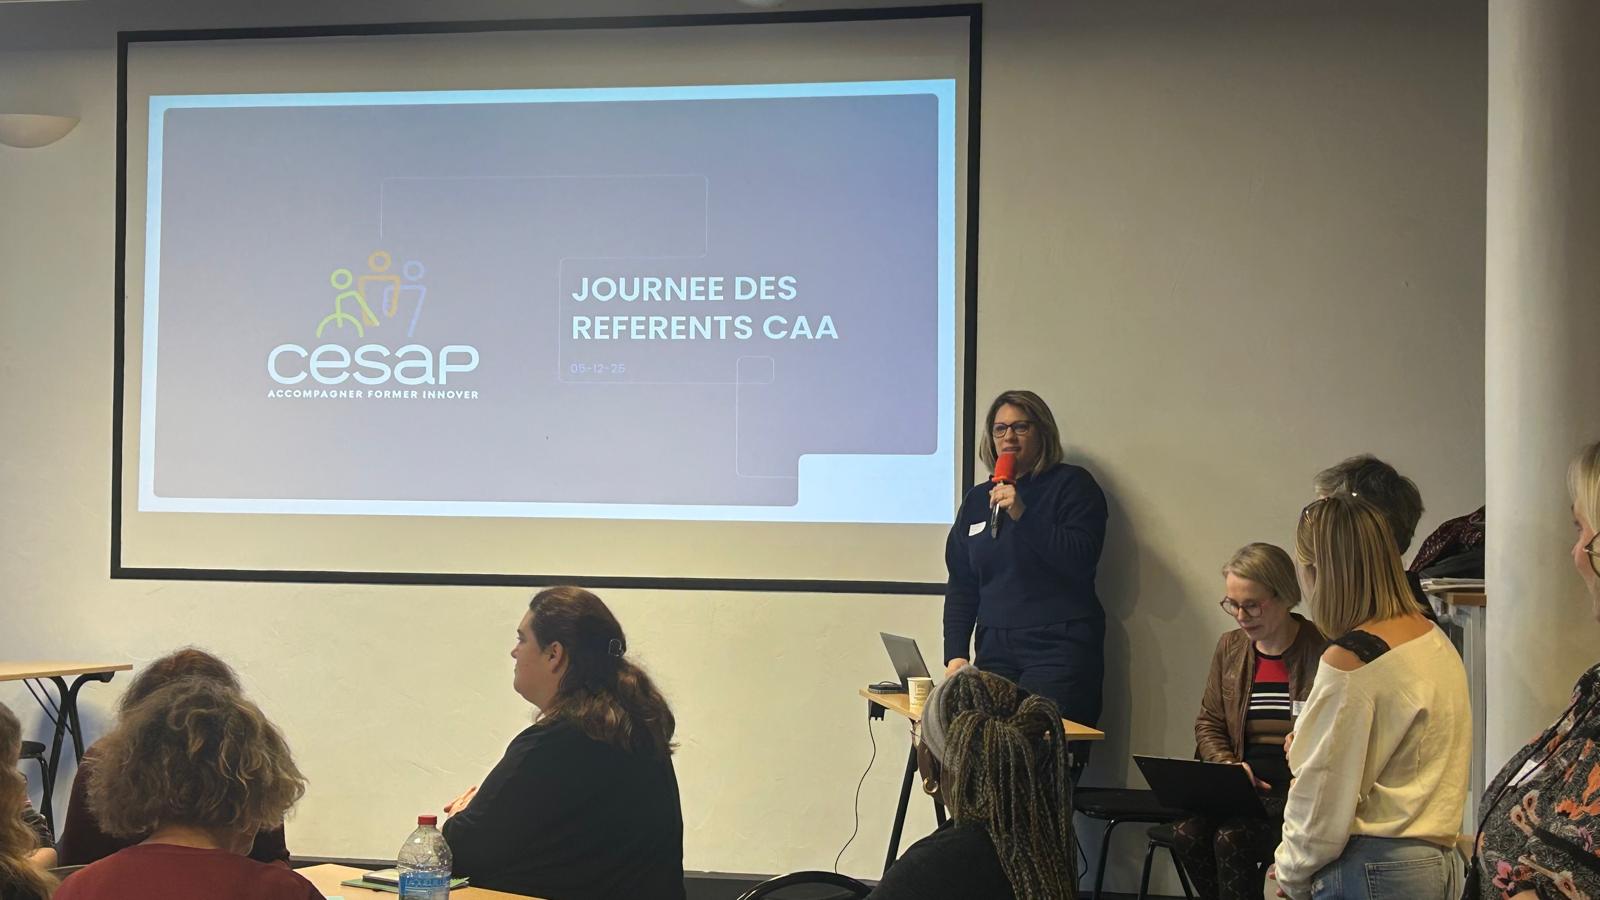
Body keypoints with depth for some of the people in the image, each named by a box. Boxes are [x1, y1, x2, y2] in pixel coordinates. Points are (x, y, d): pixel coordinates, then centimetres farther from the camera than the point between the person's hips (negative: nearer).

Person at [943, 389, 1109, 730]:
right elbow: (960, 586, 17)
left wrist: (1024, 514, -16)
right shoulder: (977, 499, 18)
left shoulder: (1073, 484, 3)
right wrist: (956, 653, 6)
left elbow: (1082, 560, -11)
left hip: (1059, 651, -5)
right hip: (995, 648, 5)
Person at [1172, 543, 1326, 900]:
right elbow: (1208, 724, 16)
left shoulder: (1322, 651, -7)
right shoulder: (1230, 648, 10)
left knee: (1232, 839, -29)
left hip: (1300, 790, -5)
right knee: (1189, 832, -23)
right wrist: (1227, 765, -3)